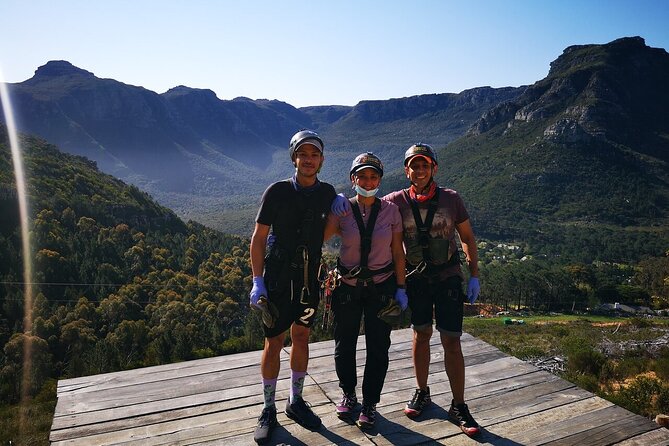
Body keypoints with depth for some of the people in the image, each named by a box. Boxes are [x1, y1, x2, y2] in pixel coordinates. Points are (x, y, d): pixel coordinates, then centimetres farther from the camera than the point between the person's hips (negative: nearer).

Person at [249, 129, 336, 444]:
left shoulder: (328, 193, 0)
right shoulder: (277, 191, -10)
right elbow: (258, 238, -7)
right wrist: (257, 282, -12)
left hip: (309, 279, 4)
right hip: (277, 278, -3)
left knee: (301, 338, 13)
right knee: (274, 343, 3)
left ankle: (295, 401, 31)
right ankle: (268, 410, 20)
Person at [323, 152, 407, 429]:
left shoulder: (390, 211, -5)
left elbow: (398, 252, -1)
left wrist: (400, 288, -2)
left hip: (382, 287, 0)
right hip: (347, 287, 0)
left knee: (378, 348, 6)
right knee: (344, 345, 12)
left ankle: (369, 404, 27)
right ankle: (348, 394, 37)